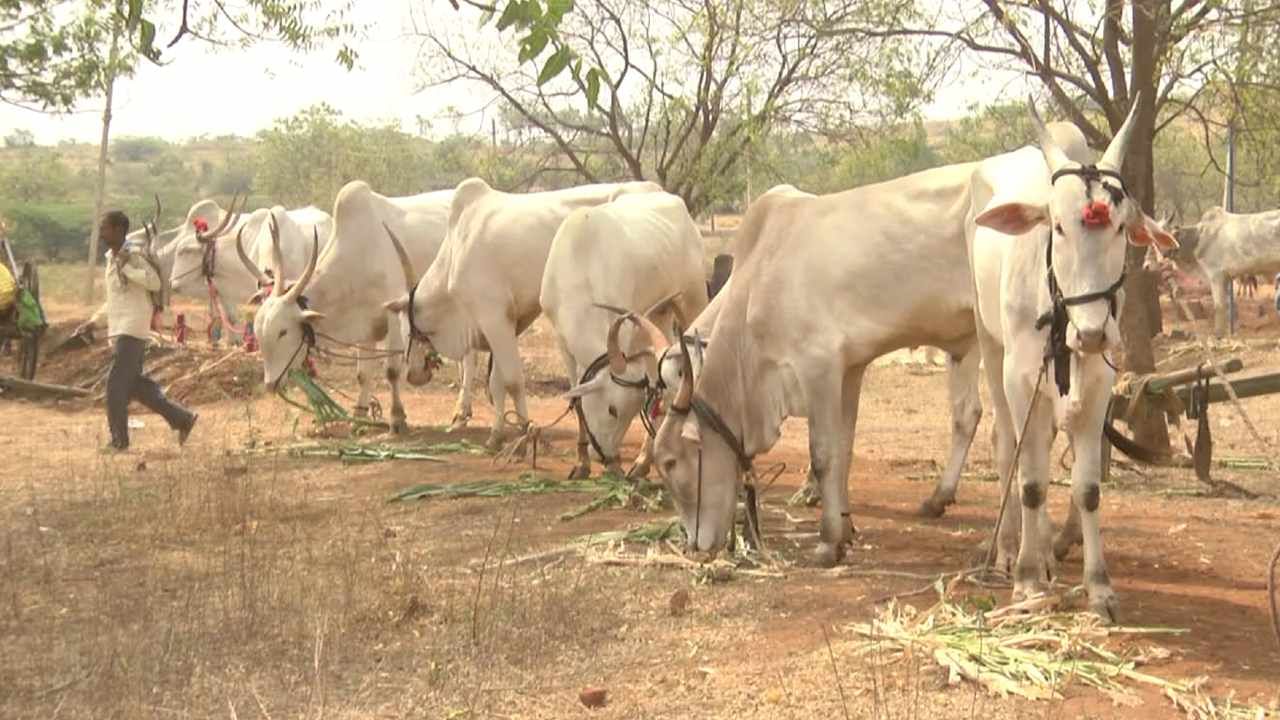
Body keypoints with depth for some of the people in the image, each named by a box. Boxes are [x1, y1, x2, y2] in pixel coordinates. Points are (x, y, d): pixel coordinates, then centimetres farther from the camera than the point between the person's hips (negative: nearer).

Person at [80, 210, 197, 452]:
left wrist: (125, 266, -21)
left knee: (116, 384, -7)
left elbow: (154, 282, -26)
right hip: (119, 329, 9)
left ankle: (119, 439, 2)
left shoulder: (133, 255, -11)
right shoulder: (111, 257, 15)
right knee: (135, 384, 10)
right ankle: (182, 418, 16)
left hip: (132, 329, -9)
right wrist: (95, 320, 21)